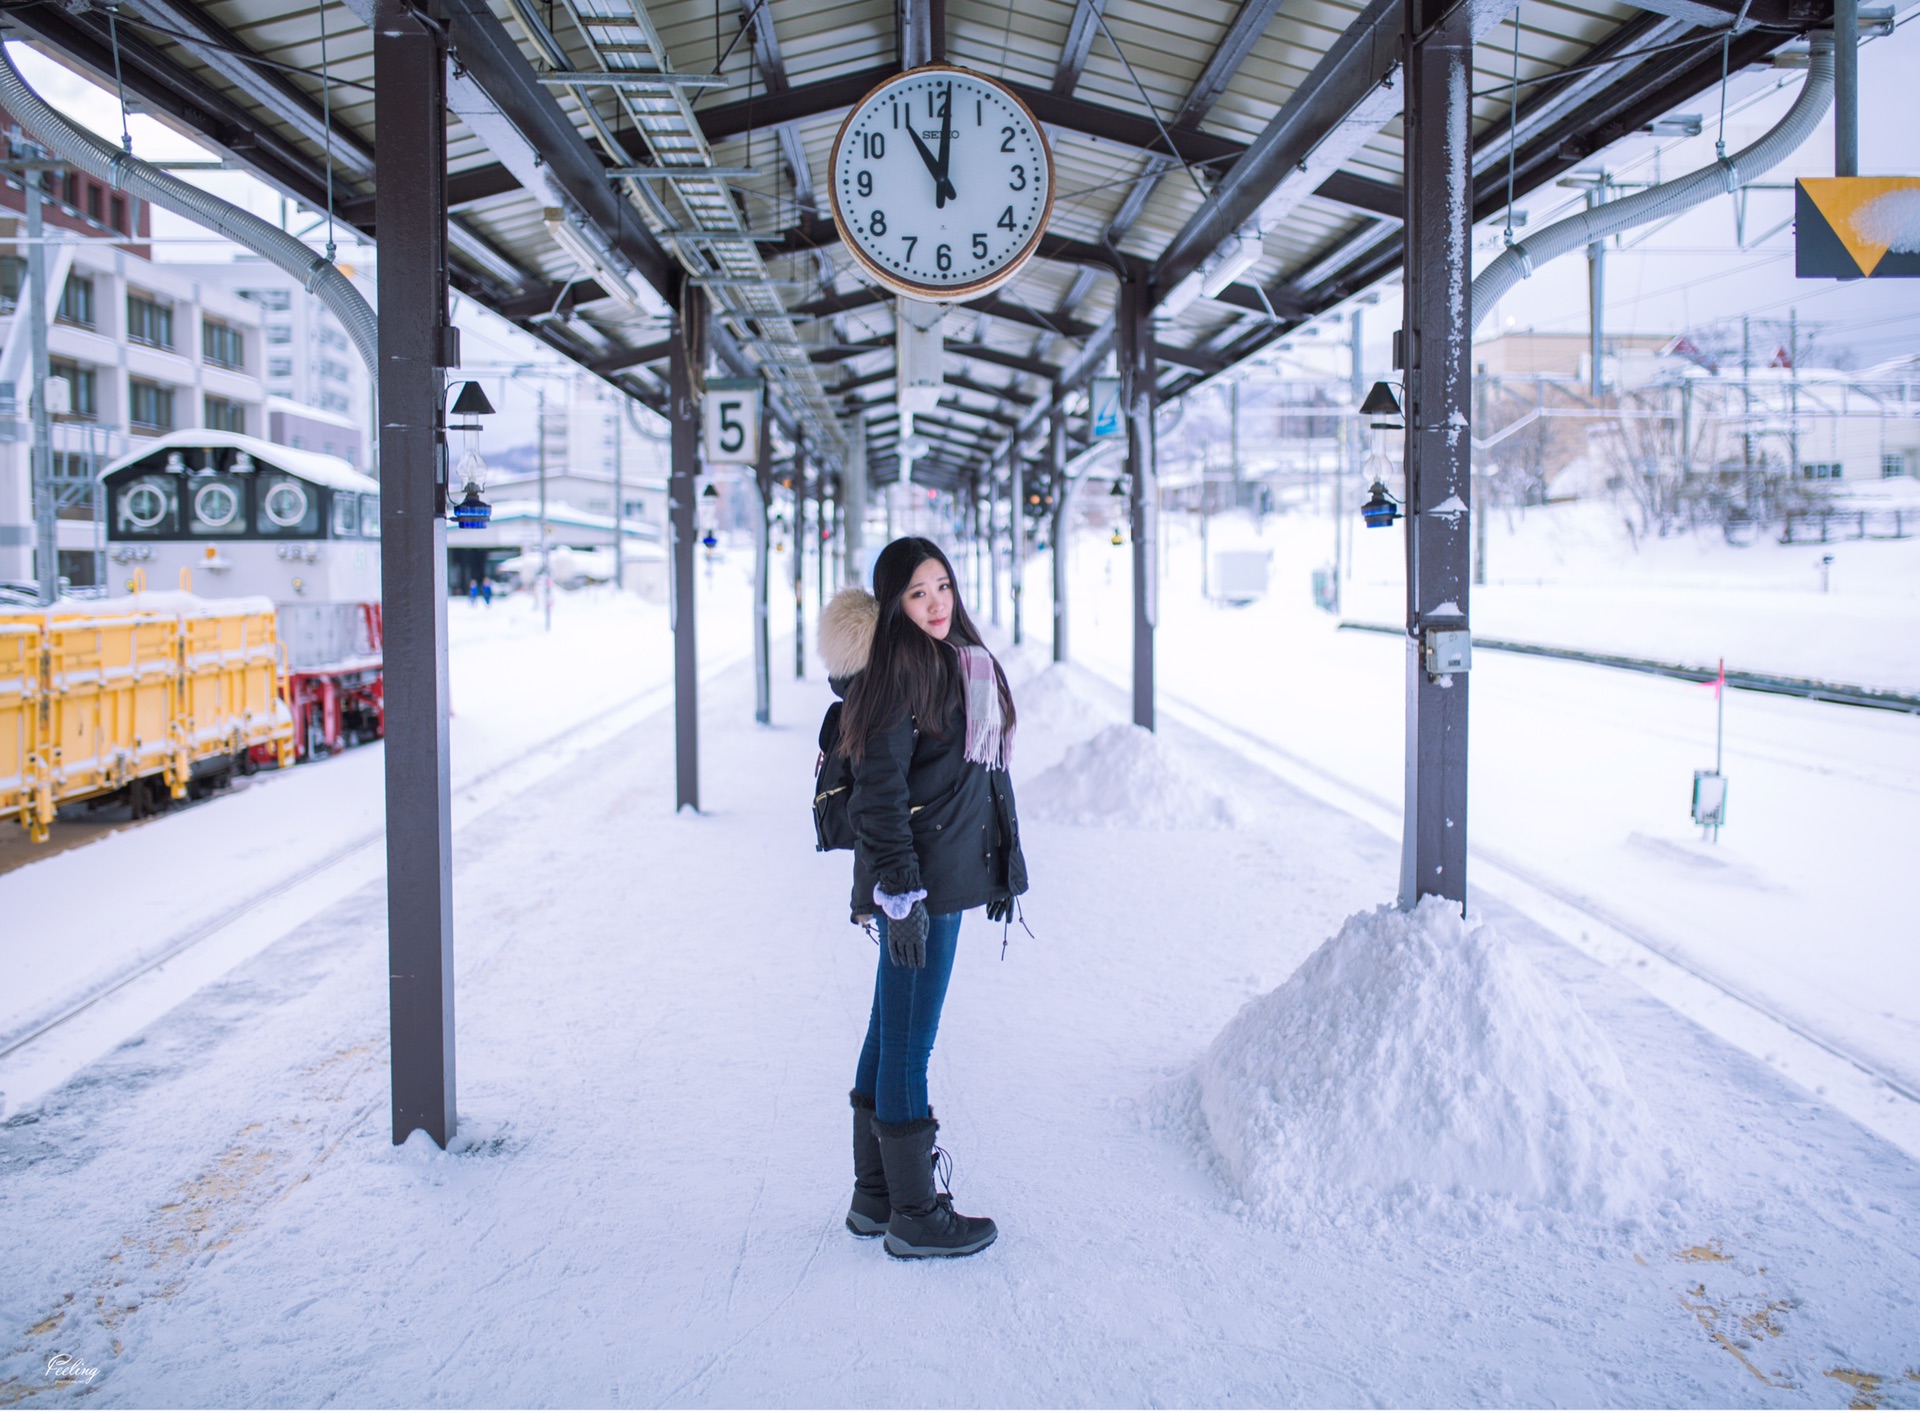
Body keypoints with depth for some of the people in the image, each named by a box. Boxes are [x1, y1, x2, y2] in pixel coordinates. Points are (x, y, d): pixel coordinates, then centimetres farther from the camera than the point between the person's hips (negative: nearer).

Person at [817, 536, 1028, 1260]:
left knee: (892, 1034, 15)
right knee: (909, 1042, -1)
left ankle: (875, 1197, 26)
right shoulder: (900, 670, -14)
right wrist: (902, 893, -21)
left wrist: (1002, 866, 21)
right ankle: (914, 1215, 9)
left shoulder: (963, 661, 13)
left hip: (951, 869, 9)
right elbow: (879, 791, -17)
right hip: (920, 882, -9)